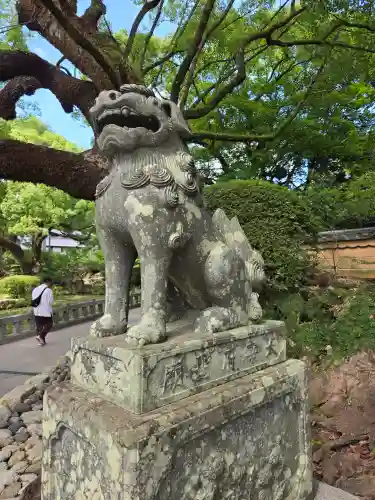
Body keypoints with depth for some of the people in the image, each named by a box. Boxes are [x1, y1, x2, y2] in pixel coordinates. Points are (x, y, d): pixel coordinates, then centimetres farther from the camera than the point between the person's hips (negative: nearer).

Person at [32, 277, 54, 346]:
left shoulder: (35, 290, 7)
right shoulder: (48, 290, -14)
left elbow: (33, 300, 11)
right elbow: (51, 302, -11)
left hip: (36, 312, 6)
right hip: (46, 311, -6)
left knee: (39, 326, 13)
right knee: (49, 324, 11)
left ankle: (42, 341, 19)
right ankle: (40, 336, -4)